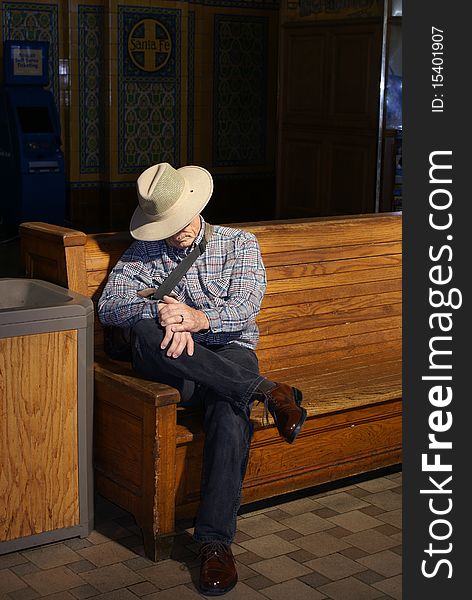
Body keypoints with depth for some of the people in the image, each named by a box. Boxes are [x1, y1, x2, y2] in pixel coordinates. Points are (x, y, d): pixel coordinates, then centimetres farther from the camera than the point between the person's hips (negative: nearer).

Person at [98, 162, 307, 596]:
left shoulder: (239, 244, 10)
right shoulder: (142, 253, 14)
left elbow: (245, 306, -6)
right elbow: (109, 305, -3)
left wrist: (200, 318, -28)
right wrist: (160, 311, -24)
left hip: (228, 351, -1)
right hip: (170, 362, 2)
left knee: (230, 411, -37)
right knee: (147, 333, -35)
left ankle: (216, 541, -35)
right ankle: (266, 391, -32)